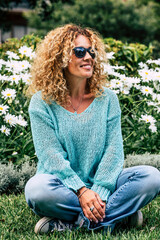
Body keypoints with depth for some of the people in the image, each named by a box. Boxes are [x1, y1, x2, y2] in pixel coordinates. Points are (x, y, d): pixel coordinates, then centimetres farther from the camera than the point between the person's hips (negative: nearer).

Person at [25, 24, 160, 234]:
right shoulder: (42, 103, -4)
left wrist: (99, 192, -20)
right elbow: (51, 154, -12)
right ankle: (121, 211, -24)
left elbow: (114, 150, -4)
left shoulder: (107, 99, 4)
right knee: (37, 189, -36)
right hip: (64, 184, -2)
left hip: (101, 183, 3)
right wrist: (81, 191, -25)